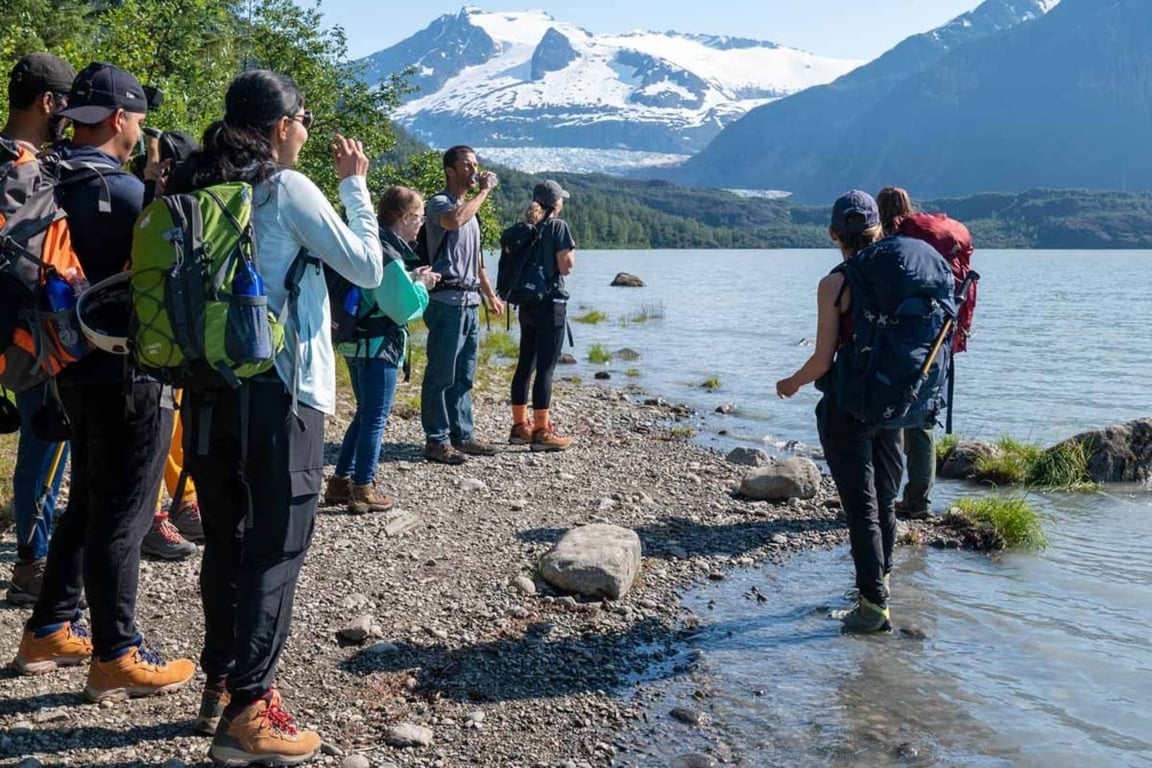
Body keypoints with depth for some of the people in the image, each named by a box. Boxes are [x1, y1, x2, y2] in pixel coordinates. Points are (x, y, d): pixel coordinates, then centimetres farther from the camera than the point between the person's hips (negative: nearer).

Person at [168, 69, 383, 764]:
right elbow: (369, 268, -7)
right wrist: (355, 184, 1)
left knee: (225, 542, 16)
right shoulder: (287, 188, -11)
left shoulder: (197, 188, 10)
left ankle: (221, 684, 27)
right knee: (275, 550, -1)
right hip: (280, 392, -7)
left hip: (211, 389, 7)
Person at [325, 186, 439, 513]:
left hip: (357, 344, 10)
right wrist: (421, 285, -4)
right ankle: (362, 491, 7)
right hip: (378, 347, -10)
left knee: (364, 415, 19)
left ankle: (340, 482, 24)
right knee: (375, 419, 0)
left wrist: (413, 279, 10)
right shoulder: (389, 256, -19)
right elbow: (405, 308, -20)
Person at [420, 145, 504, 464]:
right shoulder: (439, 203, -6)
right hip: (447, 300, -9)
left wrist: (491, 294, 26)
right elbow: (455, 220, -32)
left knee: (464, 376, 12)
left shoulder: (469, 207, 21)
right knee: (441, 375, -4)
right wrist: (484, 191, -18)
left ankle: (462, 435, 18)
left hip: (470, 301, 9)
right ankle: (436, 441, 0)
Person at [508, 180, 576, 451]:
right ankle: (541, 432, -4)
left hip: (527, 303, 7)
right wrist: (571, 251, 5)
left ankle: (520, 426, 19)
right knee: (545, 368, -5)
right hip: (551, 303, -7)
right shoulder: (558, 227, -9)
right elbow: (566, 267, -12)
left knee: (525, 365, 12)